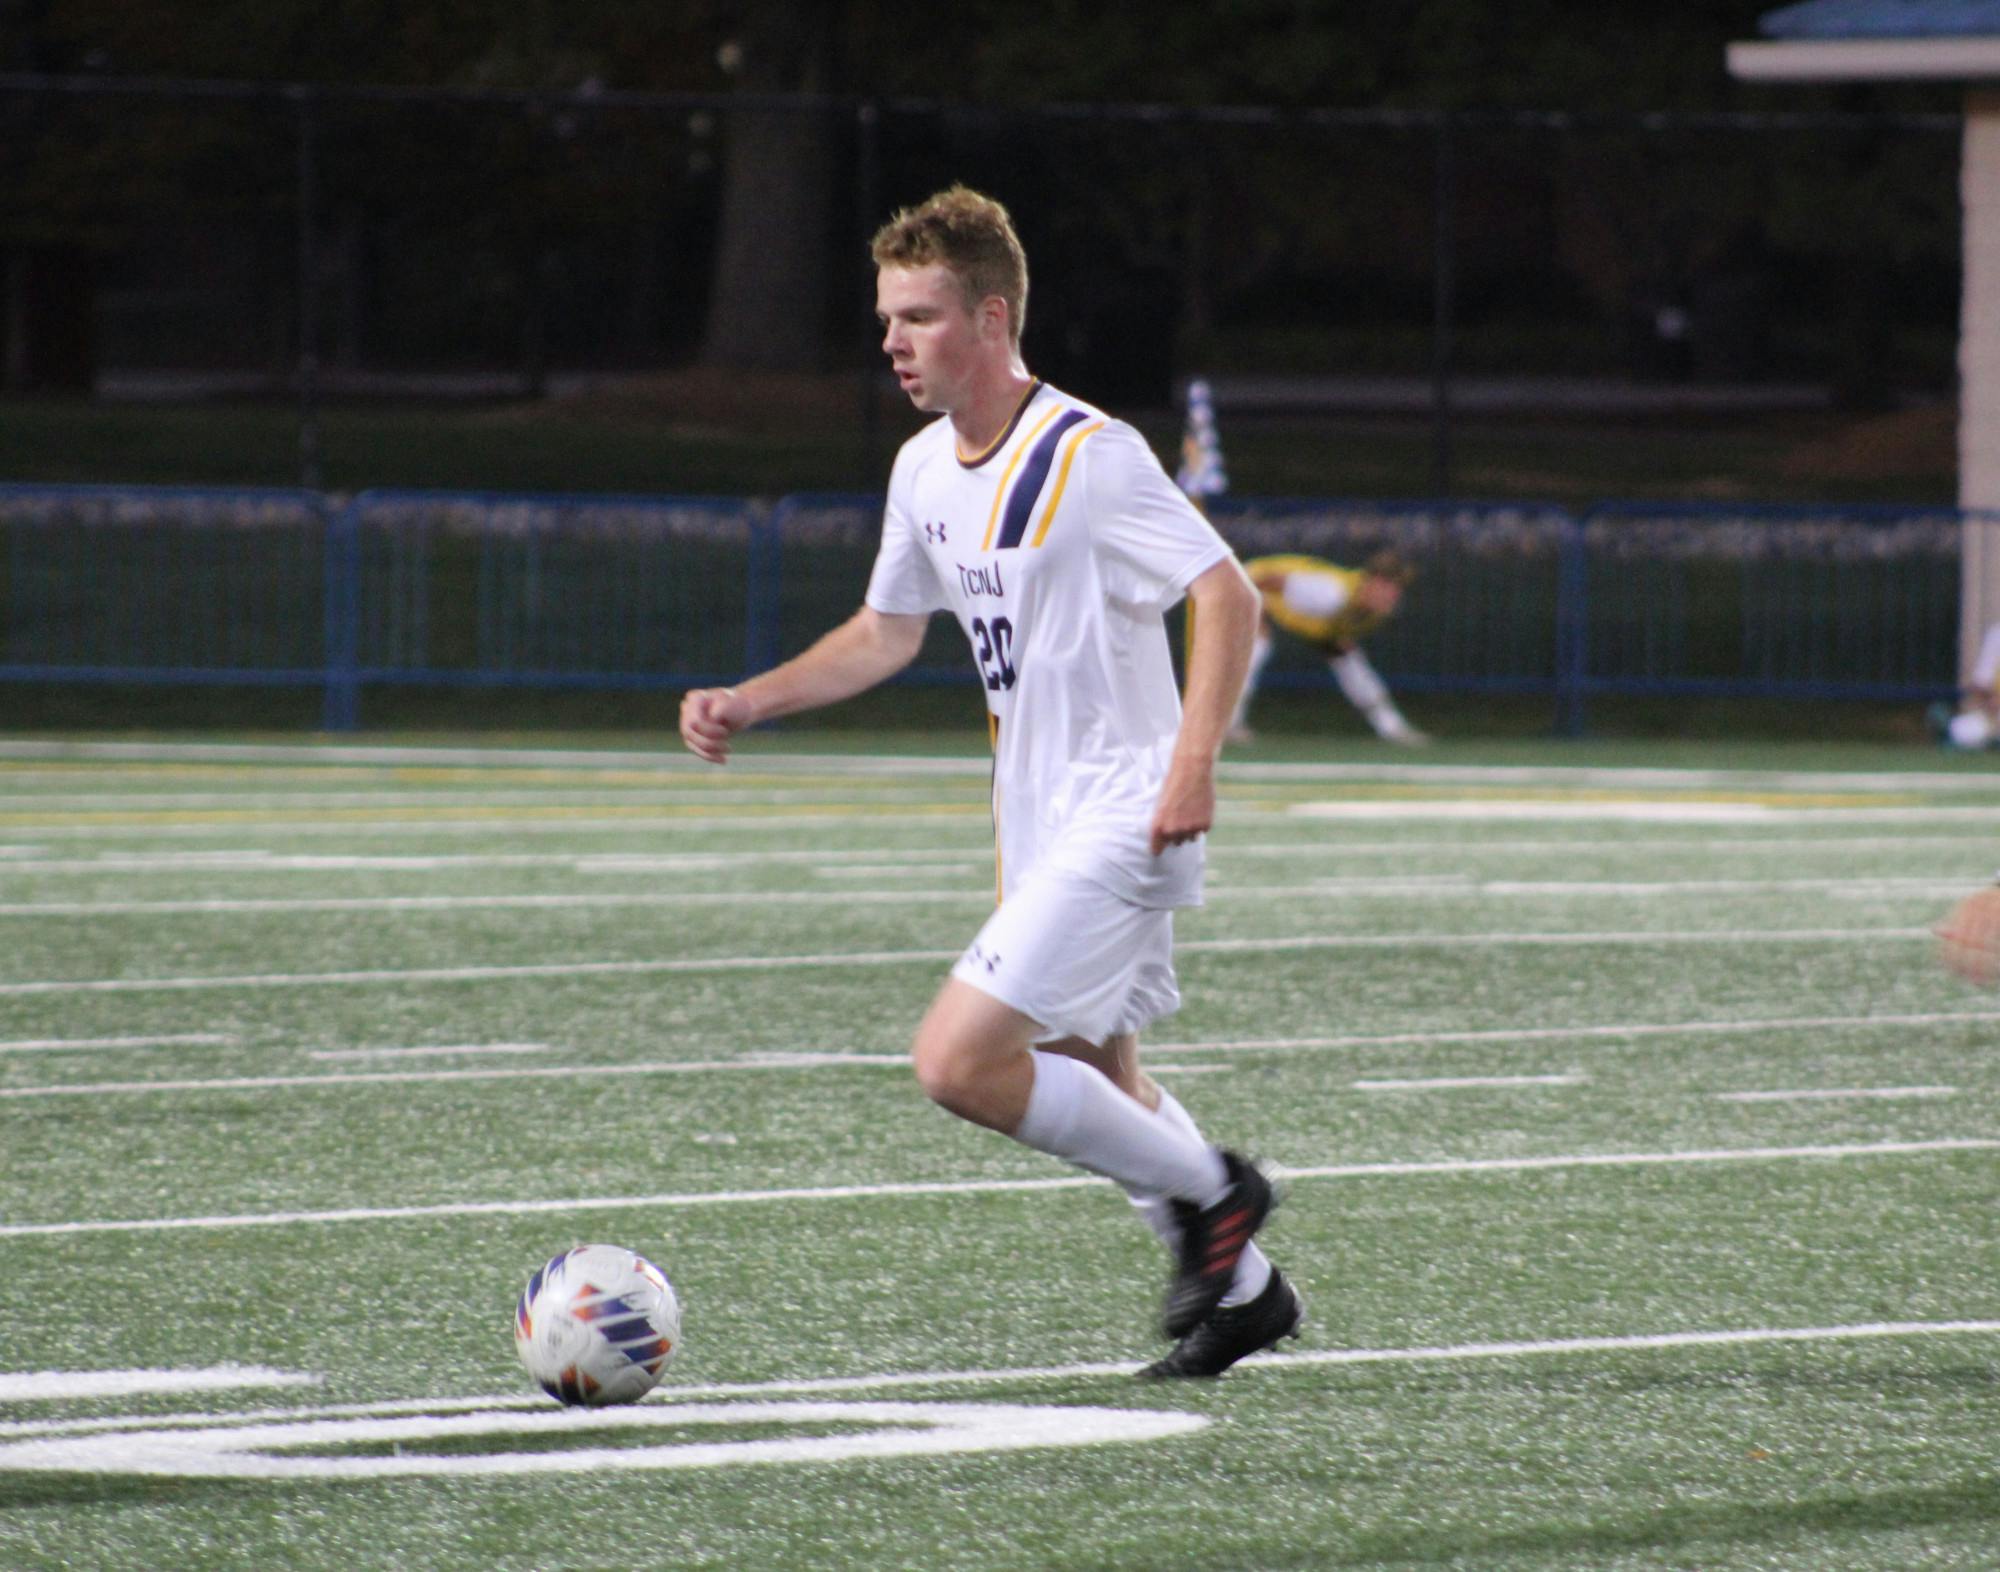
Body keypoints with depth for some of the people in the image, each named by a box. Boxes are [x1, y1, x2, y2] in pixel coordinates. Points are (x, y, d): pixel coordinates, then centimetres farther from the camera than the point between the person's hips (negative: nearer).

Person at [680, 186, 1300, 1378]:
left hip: (1123, 818, -9)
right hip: (1042, 822, 9)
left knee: (958, 1062, -17)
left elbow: (1230, 599, -20)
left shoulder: (1089, 457, -18)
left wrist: (1193, 764, -30)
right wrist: (746, 704, 11)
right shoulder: (927, 471, 8)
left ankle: (1207, 1192, -1)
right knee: (1094, 1080, 17)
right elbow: (887, 634, 21)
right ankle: (1242, 1292, 33)